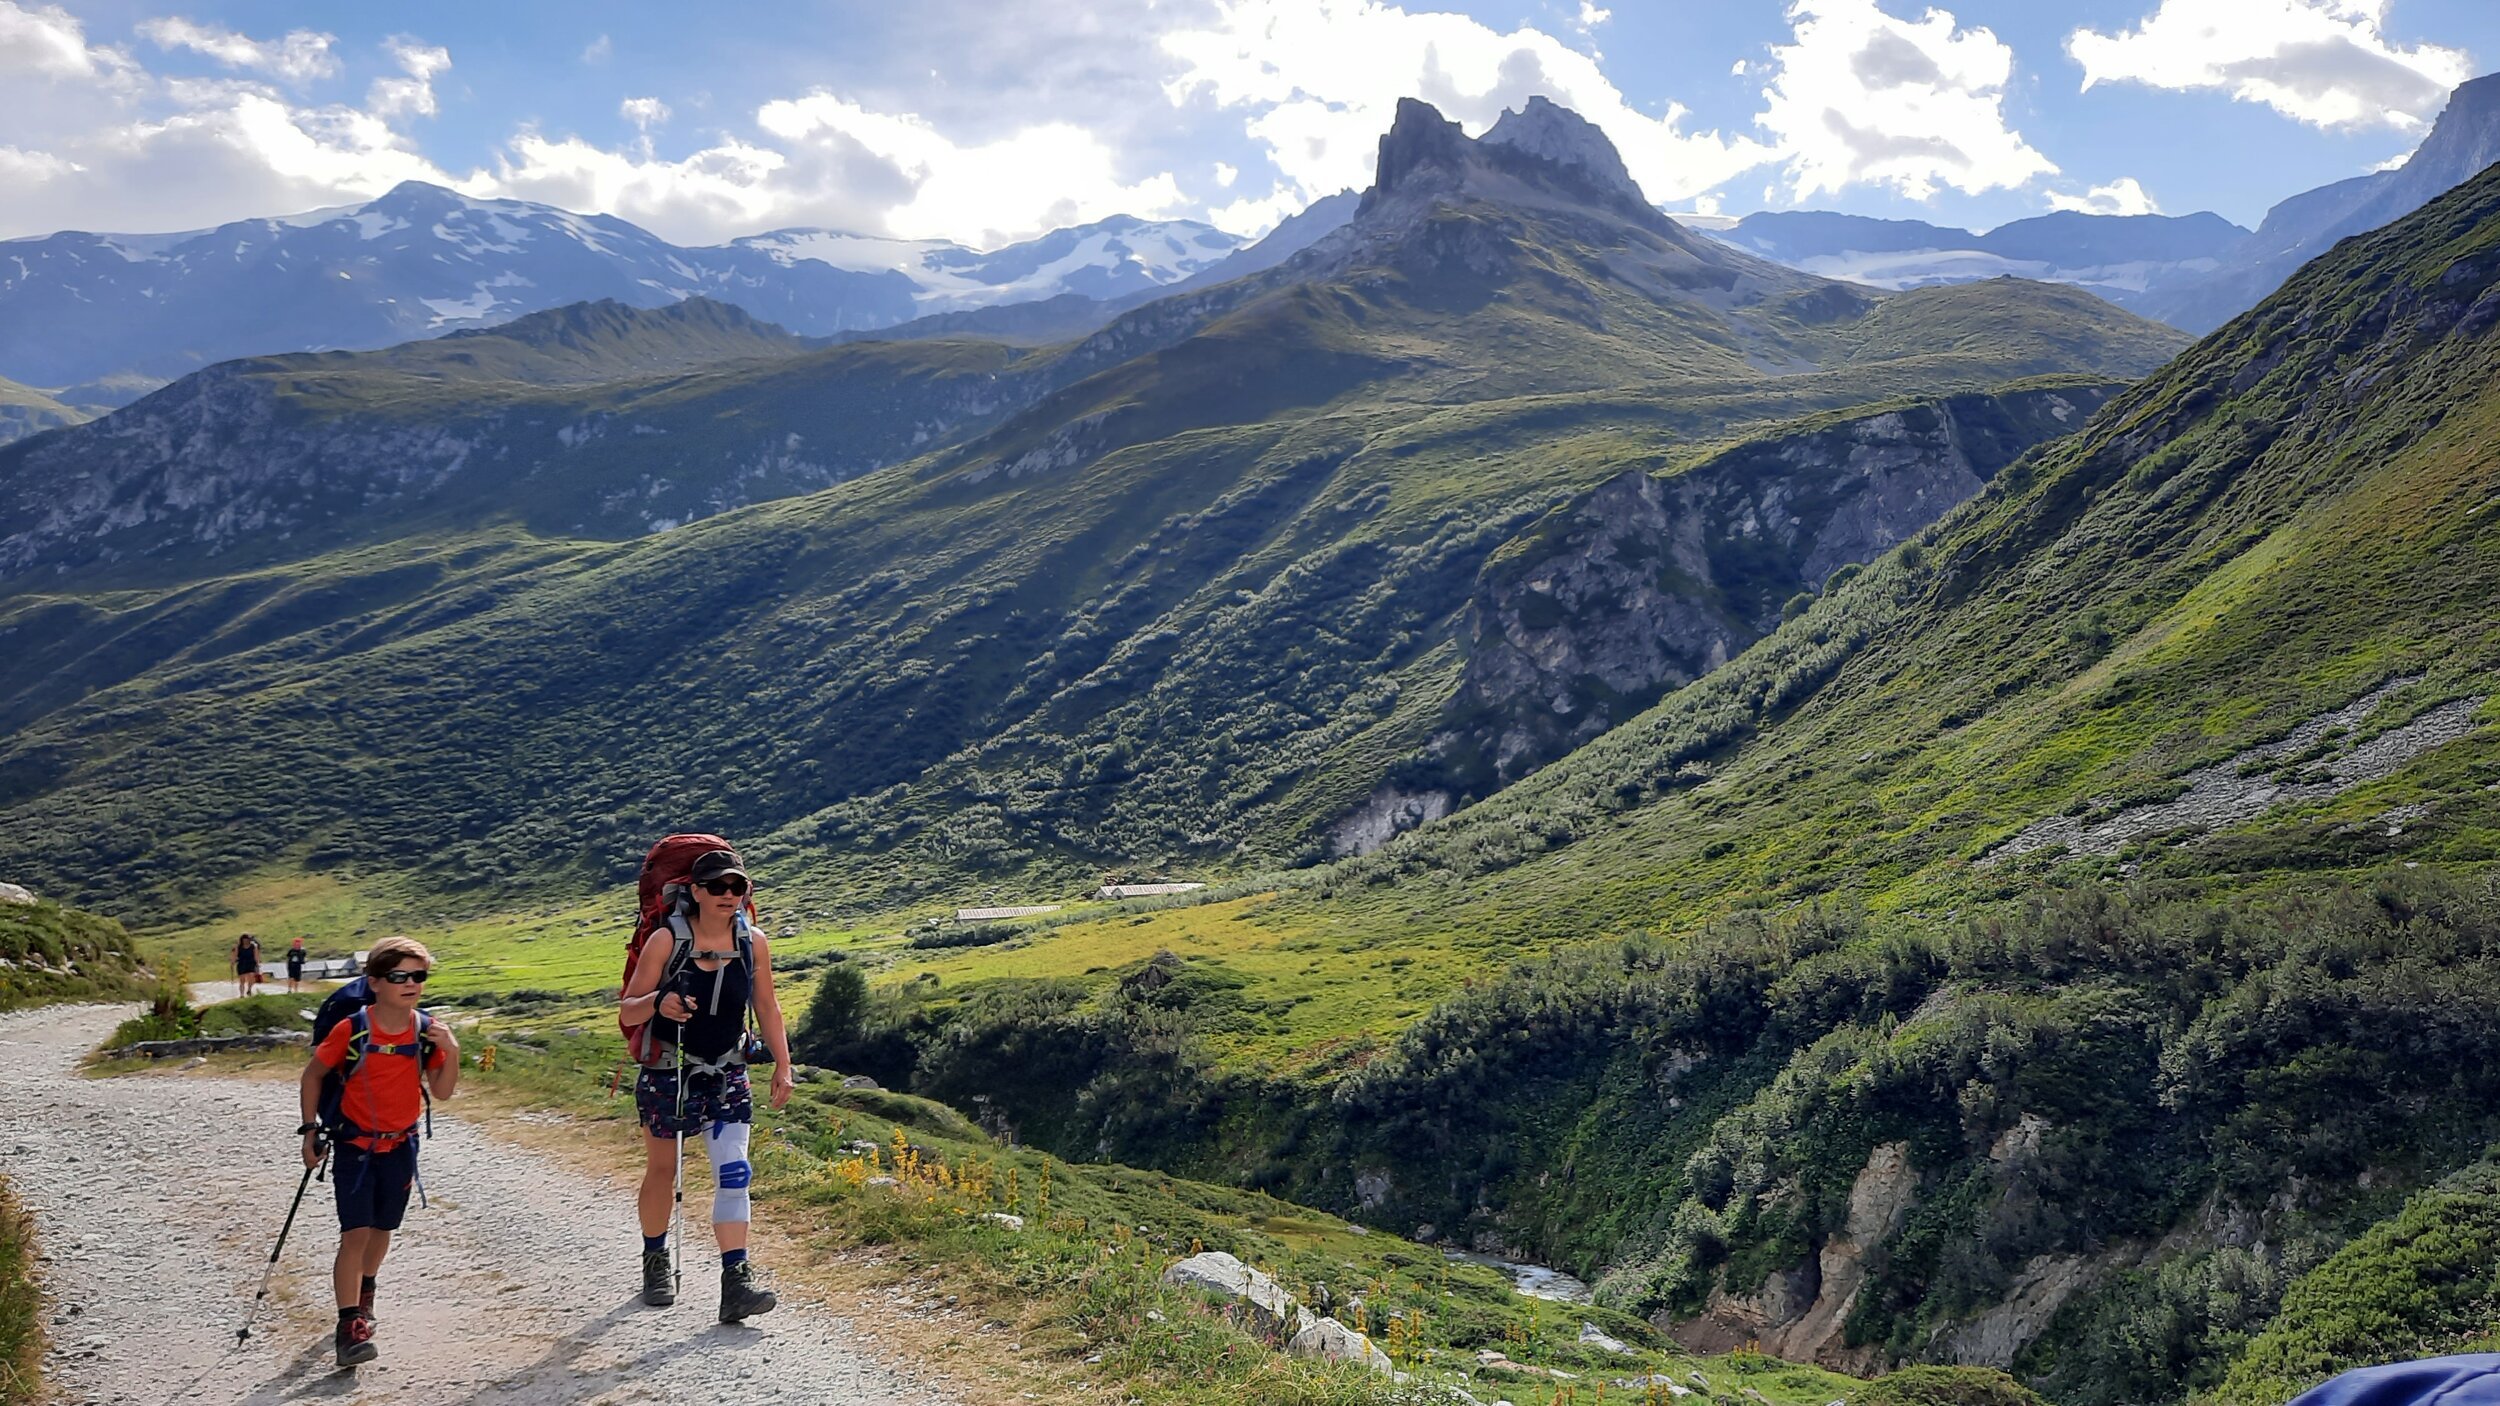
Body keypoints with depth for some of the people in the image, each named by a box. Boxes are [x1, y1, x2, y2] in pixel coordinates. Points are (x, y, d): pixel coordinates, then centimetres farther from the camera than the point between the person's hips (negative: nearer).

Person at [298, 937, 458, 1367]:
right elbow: (313, 1074, -4)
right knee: (355, 1233, -12)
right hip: (354, 1144, -4)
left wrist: (452, 1053, -20)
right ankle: (350, 1327, -12)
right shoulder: (351, 1030, -18)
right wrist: (310, 1129, -4)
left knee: (382, 1228, 17)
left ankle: (364, 1292, 44)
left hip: (400, 1145, 4)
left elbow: (442, 1092, -3)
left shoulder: (428, 1031, -8)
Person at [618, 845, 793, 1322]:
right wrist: (658, 1003, -32)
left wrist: (782, 1065, 2)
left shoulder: (753, 943, -5)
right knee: (662, 1171, 13)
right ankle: (655, 1262, 35)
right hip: (667, 1072, -1)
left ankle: (736, 1283, -12)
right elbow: (628, 1011, -11)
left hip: (727, 1075, 2)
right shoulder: (666, 941, -13)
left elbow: (766, 1007, 7)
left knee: (734, 1175, -10)